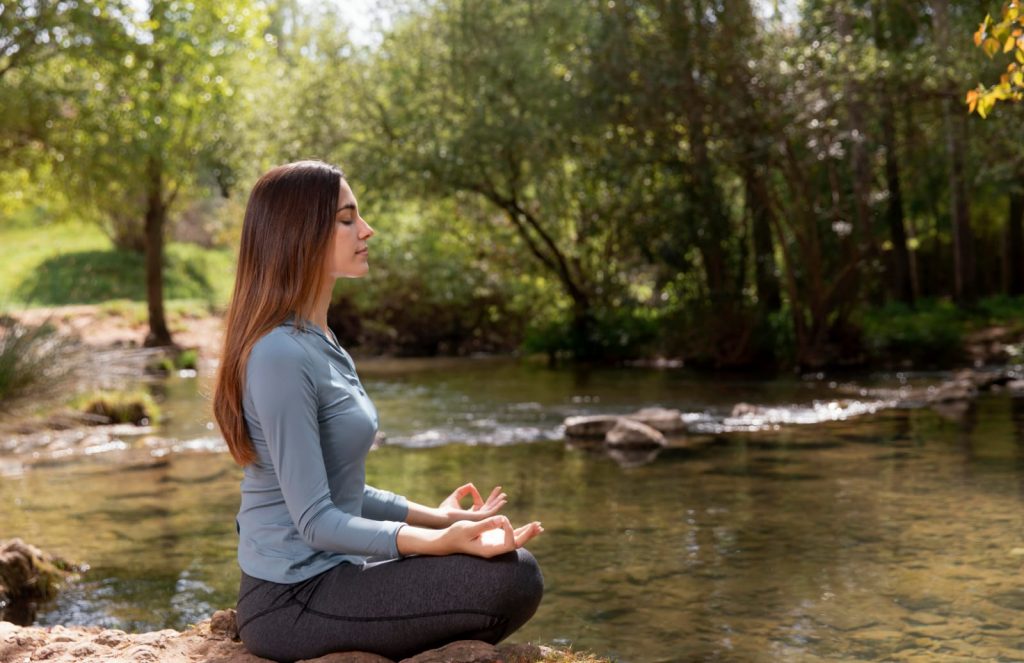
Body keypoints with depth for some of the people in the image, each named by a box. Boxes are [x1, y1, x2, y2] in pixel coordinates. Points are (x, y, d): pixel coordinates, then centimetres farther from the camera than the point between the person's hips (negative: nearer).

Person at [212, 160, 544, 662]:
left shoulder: (317, 341, 9)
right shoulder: (281, 355, -20)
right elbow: (315, 520, -22)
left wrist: (434, 517, 15)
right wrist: (440, 541, -31)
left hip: (324, 575, 9)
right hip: (293, 601, -9)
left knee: (508, 567, 19)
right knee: (513, 578, -17)